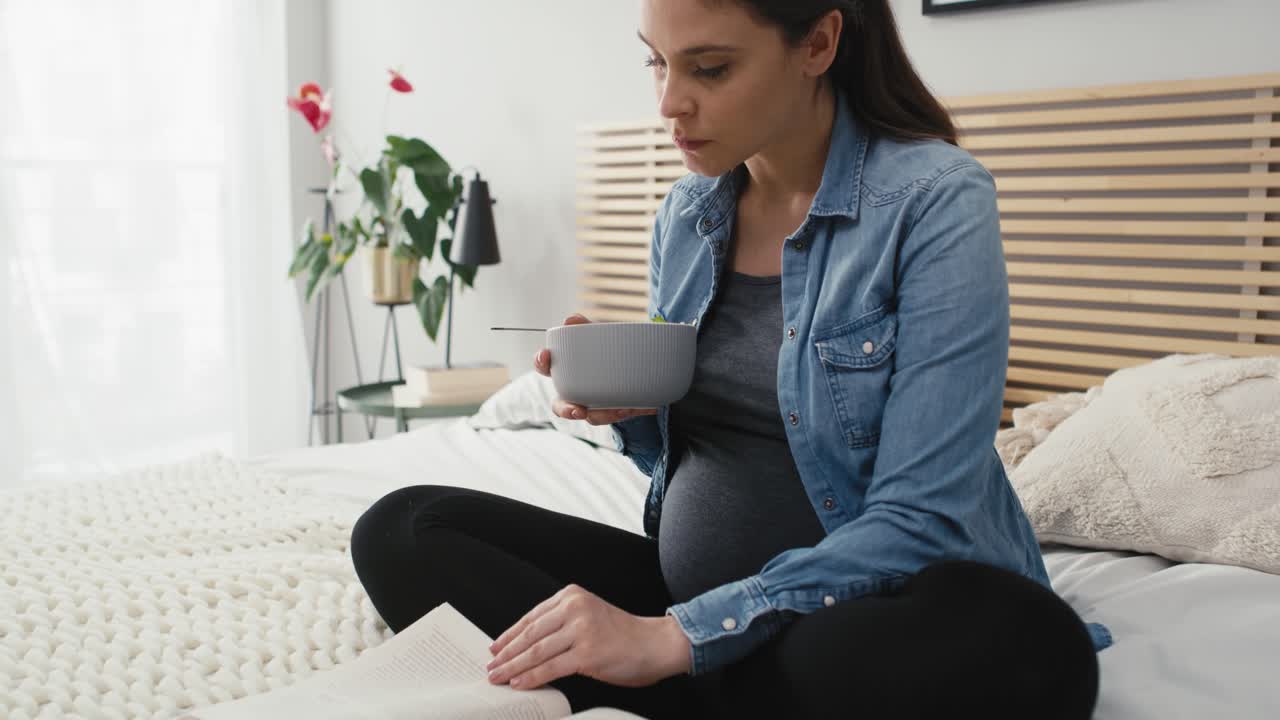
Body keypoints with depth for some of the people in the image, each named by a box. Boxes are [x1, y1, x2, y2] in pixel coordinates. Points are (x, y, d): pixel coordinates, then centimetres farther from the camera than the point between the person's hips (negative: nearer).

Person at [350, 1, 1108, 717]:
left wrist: (677, 636, -25)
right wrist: (624, 407, -7)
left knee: (1028, 645, -39)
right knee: (400, 530, -6)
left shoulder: (938, 200, -14)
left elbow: (922, 523, -21)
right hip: (686, 582, 6)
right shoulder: (684, 214, 5)